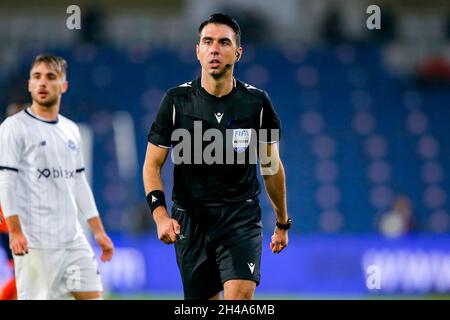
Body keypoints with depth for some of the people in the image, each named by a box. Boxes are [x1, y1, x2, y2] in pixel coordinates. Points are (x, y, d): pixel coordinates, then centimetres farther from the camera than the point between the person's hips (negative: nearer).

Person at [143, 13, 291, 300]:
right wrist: (160, 214, -15)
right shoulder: (176, 101, -3)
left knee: (240, 295, -21)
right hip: (190, 219, 1)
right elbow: (152, 164, 1)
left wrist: (282, 223, 18)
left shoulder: (257, 102, -1)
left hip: (241, 215, -1)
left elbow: (272, 165, 12)